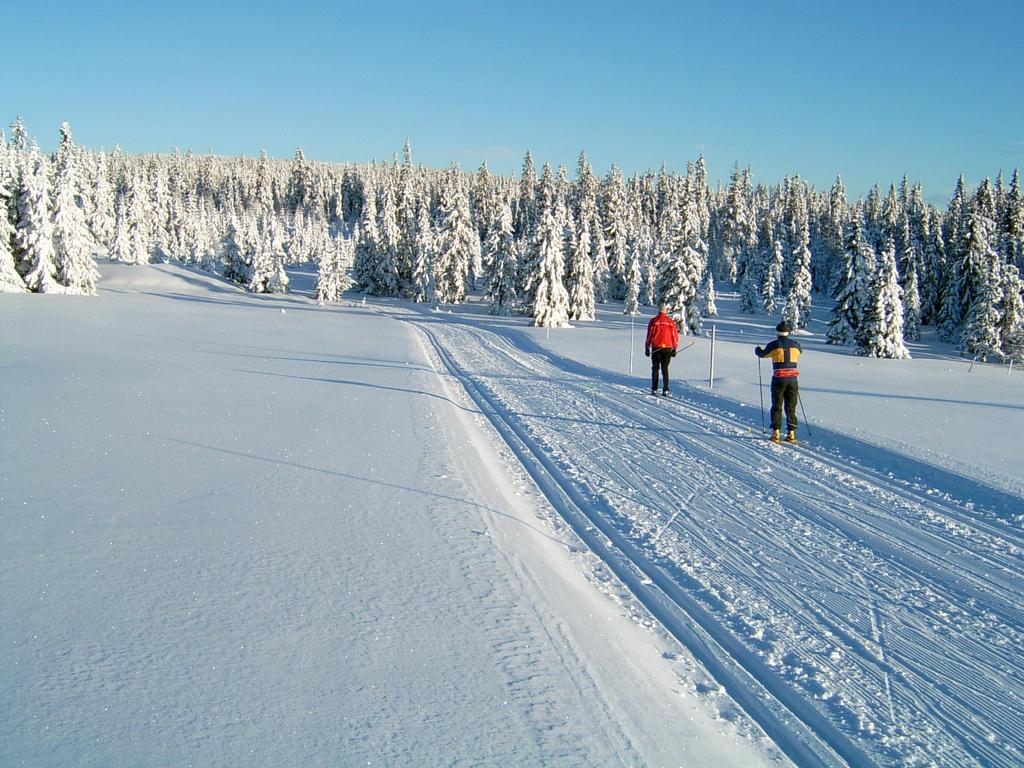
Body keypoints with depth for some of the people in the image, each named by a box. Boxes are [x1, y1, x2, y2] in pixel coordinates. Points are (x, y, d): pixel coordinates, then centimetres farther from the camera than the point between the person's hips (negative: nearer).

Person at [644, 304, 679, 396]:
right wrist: (674, 348, 11)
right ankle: (665, 390, -1)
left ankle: (654, 389, 3)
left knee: (655, 369, 8)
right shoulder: (671, 322, 0)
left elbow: (649, 335, -2)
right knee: (665, 369, 8)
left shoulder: (653, 321, -3)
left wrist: (647, 348, 4)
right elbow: (675, 335, 3)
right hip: (667, 348, 1)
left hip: (656, 349, -1)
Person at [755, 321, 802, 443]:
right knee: (791, 408, 10)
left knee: (777, 407, 7)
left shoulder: (774, 345, -7)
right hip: (793, 379, 3)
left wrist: (757, 349, 32)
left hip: (778, 379, -3)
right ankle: (791, 434, 9)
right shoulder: (796, 345, 2)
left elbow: (762, 354, 10)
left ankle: (776, 433, 4)